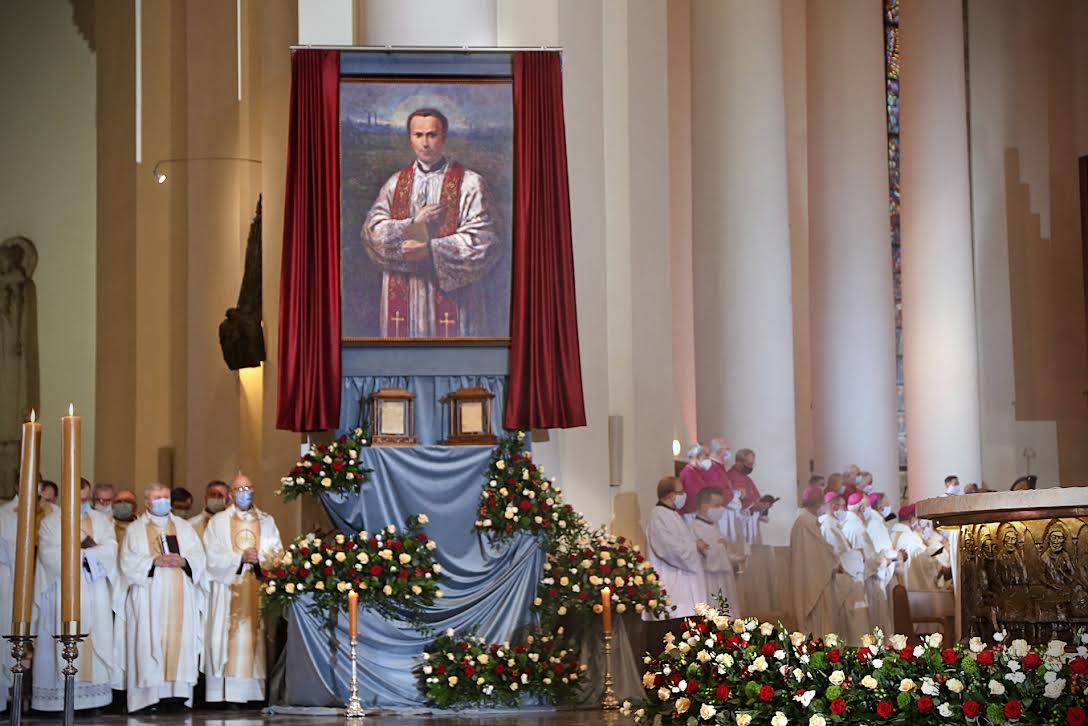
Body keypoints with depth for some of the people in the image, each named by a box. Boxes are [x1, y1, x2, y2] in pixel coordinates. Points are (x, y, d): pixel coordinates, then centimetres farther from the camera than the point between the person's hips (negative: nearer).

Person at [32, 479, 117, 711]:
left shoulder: (101, 521, 13)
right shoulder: (51, 522, 4)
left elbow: (110, 549, -1)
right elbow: (49, 555, -10)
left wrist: (79, 552, -13)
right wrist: (88, 554, -7)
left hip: (95, 595, 3)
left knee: (95, 642, 0)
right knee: (63, 643, -6)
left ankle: (95, 695, 0)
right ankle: (60, 698, -6)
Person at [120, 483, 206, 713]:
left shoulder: (183, 527, 17)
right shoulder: (135, 529, 9)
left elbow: (198, 556, 9)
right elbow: (129, 562, -2)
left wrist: (183, 561, -12)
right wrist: (155, 561, -16)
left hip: (180, 598, 2)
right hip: (149, 598, -2)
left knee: (180, 641, -5)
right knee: (150, 641, -8)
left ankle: (179, 692, -5)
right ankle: (150, 696, -9)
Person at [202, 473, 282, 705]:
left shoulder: (267, 521, 16)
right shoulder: (218, 522, 9)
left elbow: (278, 554, 7)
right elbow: (213, 557, -1)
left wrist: (259, 558, -12)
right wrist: (241, 558, -12)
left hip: (260, 591, 2)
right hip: (228, 591, -2)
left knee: (256, 637, -4)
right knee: (229, 637, -8)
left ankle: (256, 691, -6)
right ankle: (227, 694, -9)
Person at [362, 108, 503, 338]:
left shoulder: (469, 183, -1)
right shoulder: (395, 183, 12)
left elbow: (481, 239, -8)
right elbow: (372, 230, 3)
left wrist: (430, 249, -14)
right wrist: (412, 224, -12)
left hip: (452, 292, -3)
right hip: (403, 294, 3)